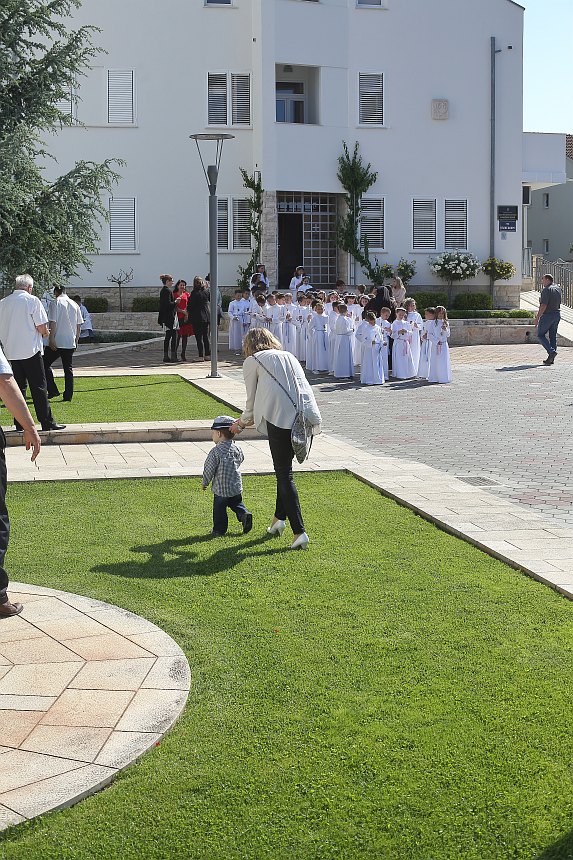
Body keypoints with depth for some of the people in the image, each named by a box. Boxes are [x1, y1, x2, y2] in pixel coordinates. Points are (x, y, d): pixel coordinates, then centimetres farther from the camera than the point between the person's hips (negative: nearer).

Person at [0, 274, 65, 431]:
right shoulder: (32, 300, -8)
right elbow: (42, 328, -11)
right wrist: (45, 332, 10)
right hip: (30, 350, -5)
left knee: (18, 387, 11)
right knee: (39, 387, -1)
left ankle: (19, 423, 11)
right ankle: (47, 422, -1)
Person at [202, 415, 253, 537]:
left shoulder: (215, 452, -17)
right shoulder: (236, 448, 0)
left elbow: (209, 470, -10)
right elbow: (240, 459, 18)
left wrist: (205, 483, 4)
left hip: (221, 488, -5)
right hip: (236, 486, 5)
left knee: (219, 509, 7)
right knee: (237, 503, 22)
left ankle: (219, 529, 11)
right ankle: (244, 514, -1)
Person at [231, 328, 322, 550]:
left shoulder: (252, 361, 12)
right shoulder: (288, 356, 29)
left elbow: (252, 403, 15)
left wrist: (241, 423, 36)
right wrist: (249, 420, 43)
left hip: (282, 418, -6)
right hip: (307, 417, 6)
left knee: (284, 474, 0)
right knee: (284, 468, 22)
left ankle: (299, 532, -7)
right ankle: (279, 518, 29)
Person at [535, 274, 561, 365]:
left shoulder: (546, 290, -16)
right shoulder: (558, 288, 9)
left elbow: (543, 306, -23)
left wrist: (537, 317, -20)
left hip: (547, 315, -8)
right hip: (557, 314, 8)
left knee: (541, 335, 4)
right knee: (552, 336, 9)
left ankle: (552, 352, -14)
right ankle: (551, 359, 8)